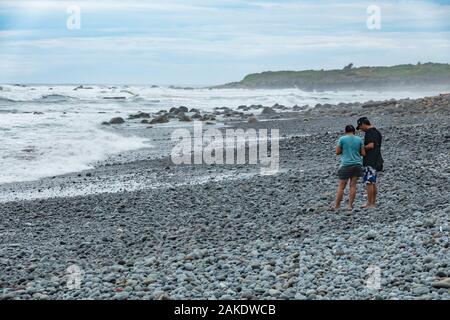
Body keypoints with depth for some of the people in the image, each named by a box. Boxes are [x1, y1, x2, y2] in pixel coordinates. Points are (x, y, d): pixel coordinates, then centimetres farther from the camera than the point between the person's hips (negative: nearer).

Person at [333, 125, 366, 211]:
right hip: (357, 165, 3)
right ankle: (350, 205, 8)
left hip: (346, 165, -2)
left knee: (341, 186, 3)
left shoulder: (342, 139, -4)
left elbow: (337, 152, -1)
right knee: (353, 186, 7)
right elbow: (363, 153, 3)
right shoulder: (359, 139, 2)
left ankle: (337, 206, 8)